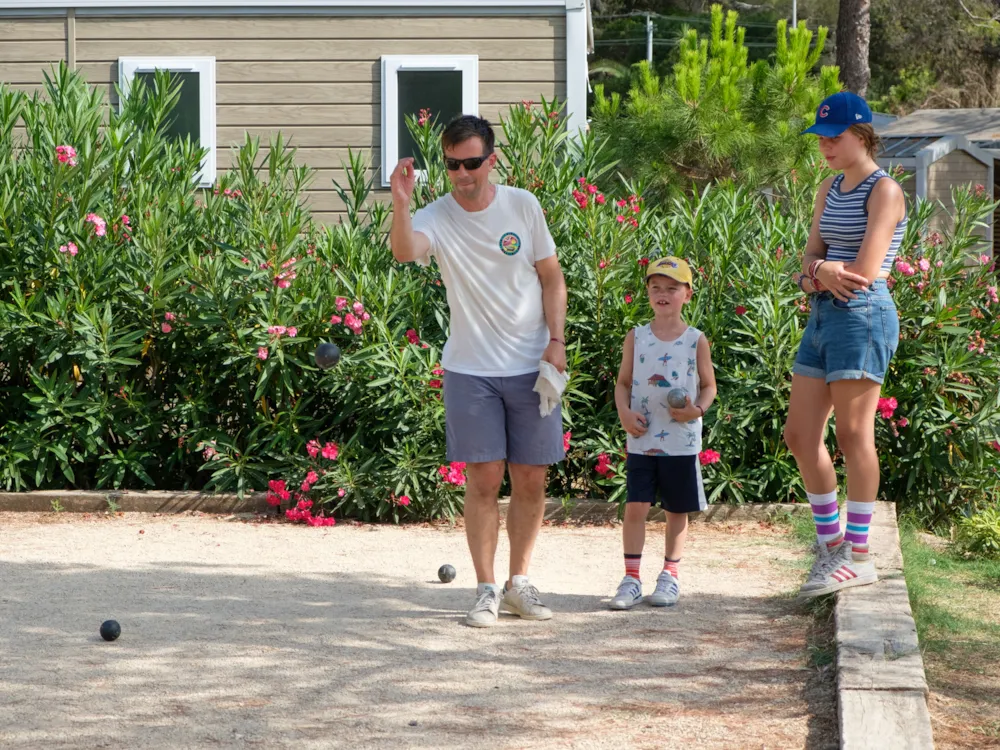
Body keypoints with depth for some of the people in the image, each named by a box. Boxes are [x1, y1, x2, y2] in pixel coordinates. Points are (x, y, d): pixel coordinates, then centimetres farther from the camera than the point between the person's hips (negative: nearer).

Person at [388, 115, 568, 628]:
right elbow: (404, 251, -30)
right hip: (470, 370, -2)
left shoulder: (523, 206, -1)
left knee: (531, 479, 5)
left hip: (532, 367, 2)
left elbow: (551, 278, 7)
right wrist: (401, 204, -47)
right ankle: (486, 589, 6)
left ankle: (519, 583, 20)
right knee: (483, 479, -4)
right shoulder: (437, 219, -7)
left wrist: (556, 340, -3)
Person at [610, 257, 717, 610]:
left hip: (682, 440, 0)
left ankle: (670, 574, 22)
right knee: (635, 506, -6)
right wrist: (624, 411, -10)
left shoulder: (696, 340, 1)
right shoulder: (636, 338, 4)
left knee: (677, 510, 8)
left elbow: (709, 385, 6)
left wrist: (698, 409, -14)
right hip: (642, 440, 0)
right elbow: (623, 382, 8)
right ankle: (631, 577, 1)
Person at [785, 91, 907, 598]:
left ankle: (857, 556, -1)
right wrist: (823, 273, -10)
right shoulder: (829, 191, 17)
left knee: (853, 436, -6)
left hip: (861, 315, -8)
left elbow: (865, 270, -15)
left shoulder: (883, 191, -8)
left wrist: (818, 271, -3)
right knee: (800, 437, 7)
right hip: (822, 316, 8)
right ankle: (830, 543, 18)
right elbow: (811, 257, 11)